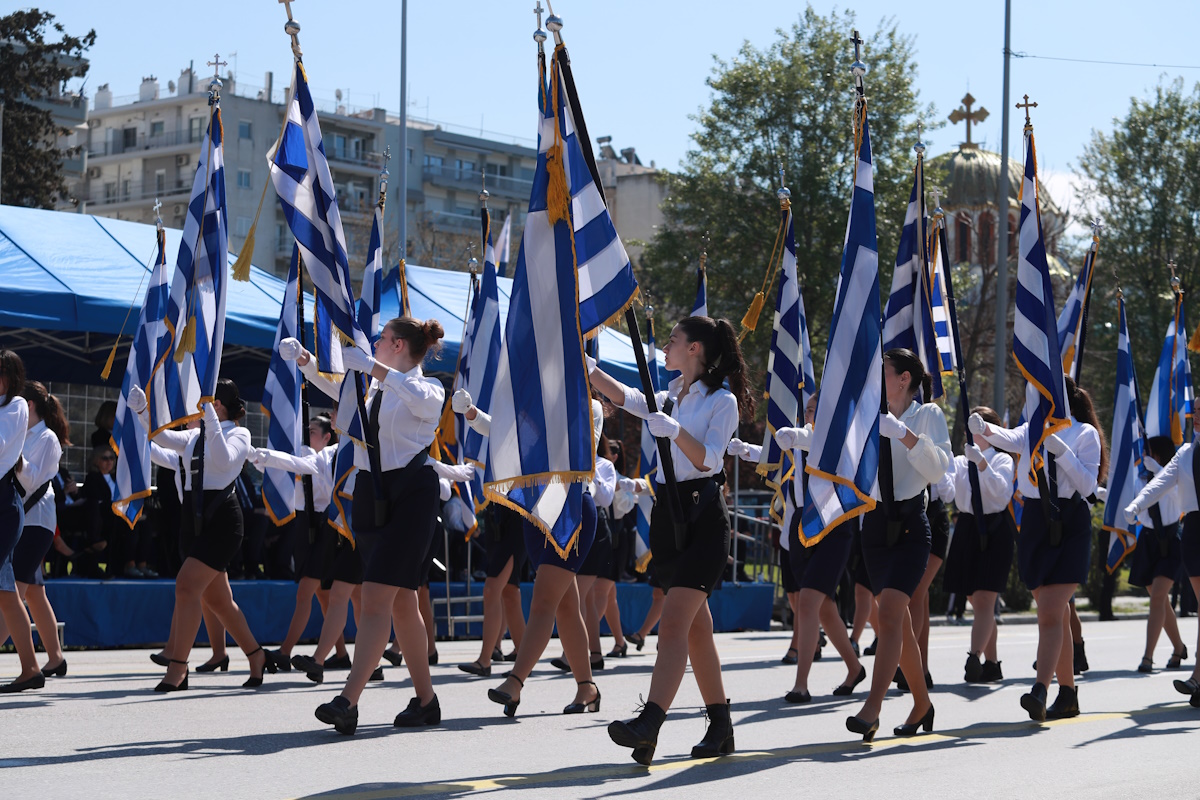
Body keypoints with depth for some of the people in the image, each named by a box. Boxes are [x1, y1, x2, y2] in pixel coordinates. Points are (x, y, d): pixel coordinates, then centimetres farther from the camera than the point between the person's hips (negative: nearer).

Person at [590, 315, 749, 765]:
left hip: (703, 514, -7)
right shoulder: (667, 399, 18)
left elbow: (708, 460, -14)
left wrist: (675, 430, -28)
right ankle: (721, 727, 17)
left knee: (675, 621, -19)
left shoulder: (722, 401, -4)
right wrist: (584, 366, -3)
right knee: (695, 626, 10)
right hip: (667, 513, 7)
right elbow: (624, 397, 5)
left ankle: (649, 725, -31)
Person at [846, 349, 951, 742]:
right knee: (899, 621, 10)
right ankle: (921, 704, 24)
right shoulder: (872, 417, 15)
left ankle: (871, 710, -28)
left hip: (909, 525, -6)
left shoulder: (927, 414, 0)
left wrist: (906, 434, -23)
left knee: (890, 612, -20)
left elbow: (938, 468, -13)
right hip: (875, 522, 6)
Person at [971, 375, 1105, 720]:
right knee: (1056, 614, 10)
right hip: (1035, 523, 5)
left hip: (1069, 526, -5)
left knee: (1050, 614, -16)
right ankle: (1068, 694, 18)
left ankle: (1040, 692, -24)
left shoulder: (1085, 434, -1)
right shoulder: (1034, 430, 11)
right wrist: (984, 429, -29)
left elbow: (1087, 485, -8)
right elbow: (1009, 439, -9)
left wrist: (1062, 452, -19)